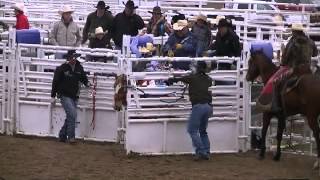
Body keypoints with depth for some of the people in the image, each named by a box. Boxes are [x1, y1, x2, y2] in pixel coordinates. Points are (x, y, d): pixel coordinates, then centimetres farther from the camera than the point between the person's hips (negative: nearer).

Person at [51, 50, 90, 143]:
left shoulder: (79, 68, 2)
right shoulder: (62, 68, -10)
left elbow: (83, 78, 16)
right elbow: (55, 82, -5)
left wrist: (87, 83, -7)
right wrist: (53, 96, -4)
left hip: (74, 96, 6)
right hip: (65, 96, -6)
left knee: (70, 117, 11)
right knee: (72, 114, -18)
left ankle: (62, 136, 25)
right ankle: (71, 136, -12)